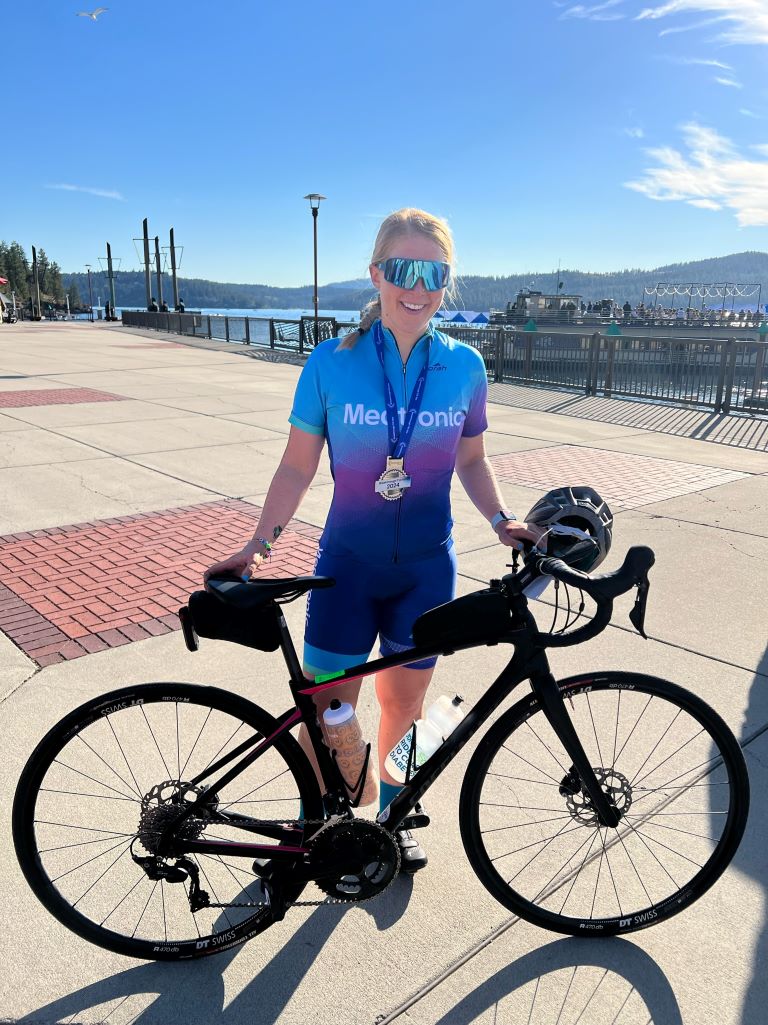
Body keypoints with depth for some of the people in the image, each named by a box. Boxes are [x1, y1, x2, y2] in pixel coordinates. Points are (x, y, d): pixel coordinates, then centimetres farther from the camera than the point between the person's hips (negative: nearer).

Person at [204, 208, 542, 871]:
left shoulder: (464, 367, -3)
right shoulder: (332, 362, -8)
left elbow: (471, 460, 9)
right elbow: (298, 466, -3)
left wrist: (502, 521, -5)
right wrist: (258, 545, -9)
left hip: (426, 567, 2)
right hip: (348, 563, -1)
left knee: (403, 702, 14)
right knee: (326, 713, 1)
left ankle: (385, 803, 45)